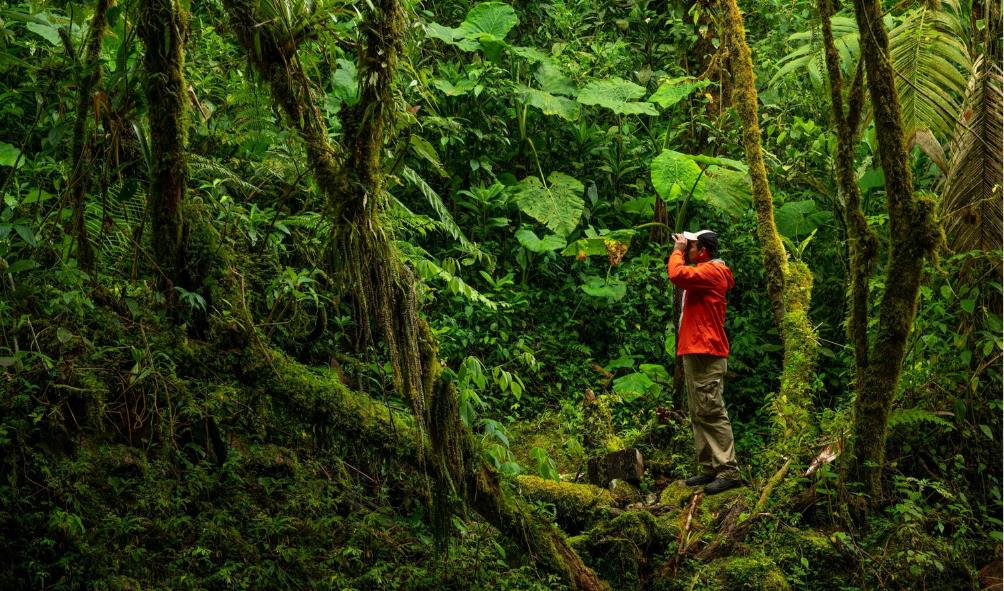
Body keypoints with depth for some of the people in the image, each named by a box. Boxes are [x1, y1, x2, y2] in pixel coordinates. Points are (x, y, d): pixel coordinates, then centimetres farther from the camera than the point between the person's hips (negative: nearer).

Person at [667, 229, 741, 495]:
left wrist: (677, 251, -10)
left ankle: (728, 471, -12)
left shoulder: (711, 270, -12)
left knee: (712, 413, -12)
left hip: (706, 353, -11)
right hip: (695, 352, 11)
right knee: (699, 414, 11)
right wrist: (680, 251, 13)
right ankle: (710, 468, 15)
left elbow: (678, 274, -26)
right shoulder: (704, 272, 22)